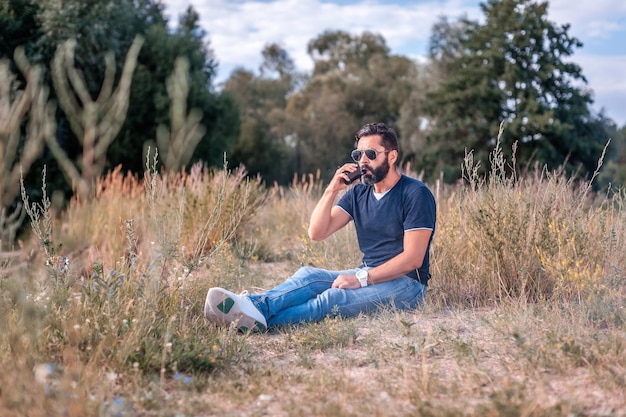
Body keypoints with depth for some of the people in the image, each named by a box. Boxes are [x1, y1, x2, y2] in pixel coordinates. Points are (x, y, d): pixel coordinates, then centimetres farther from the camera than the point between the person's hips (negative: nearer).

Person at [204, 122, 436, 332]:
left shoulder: (415, 194, -9)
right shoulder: (358, 193, 11)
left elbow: (413, 258, -16)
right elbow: (317, 233, 2)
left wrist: (362, 278, -24)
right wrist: (332, 191, -10)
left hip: (405, 283, -7)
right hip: (367, 276, 7)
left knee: (334, 298, -32)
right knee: (309, 275, -21)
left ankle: (257, 320, -51)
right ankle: (253, 306, -48)